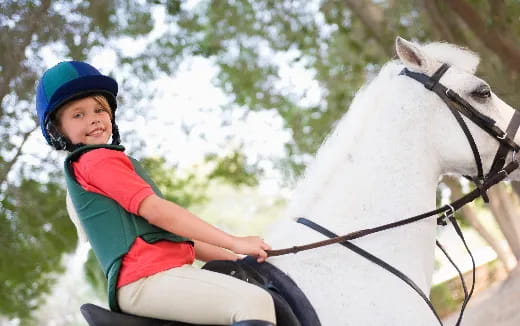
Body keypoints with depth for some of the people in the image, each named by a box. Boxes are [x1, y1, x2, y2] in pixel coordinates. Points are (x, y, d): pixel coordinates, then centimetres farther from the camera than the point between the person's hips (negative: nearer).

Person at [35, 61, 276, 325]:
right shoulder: (99, 160, -3)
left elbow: (174, 236, 25)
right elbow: (156, 211, -13)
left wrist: (234, 258, 18)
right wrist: (235, 243, -12)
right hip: (146, 281, -10)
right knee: (256, 302, -23)